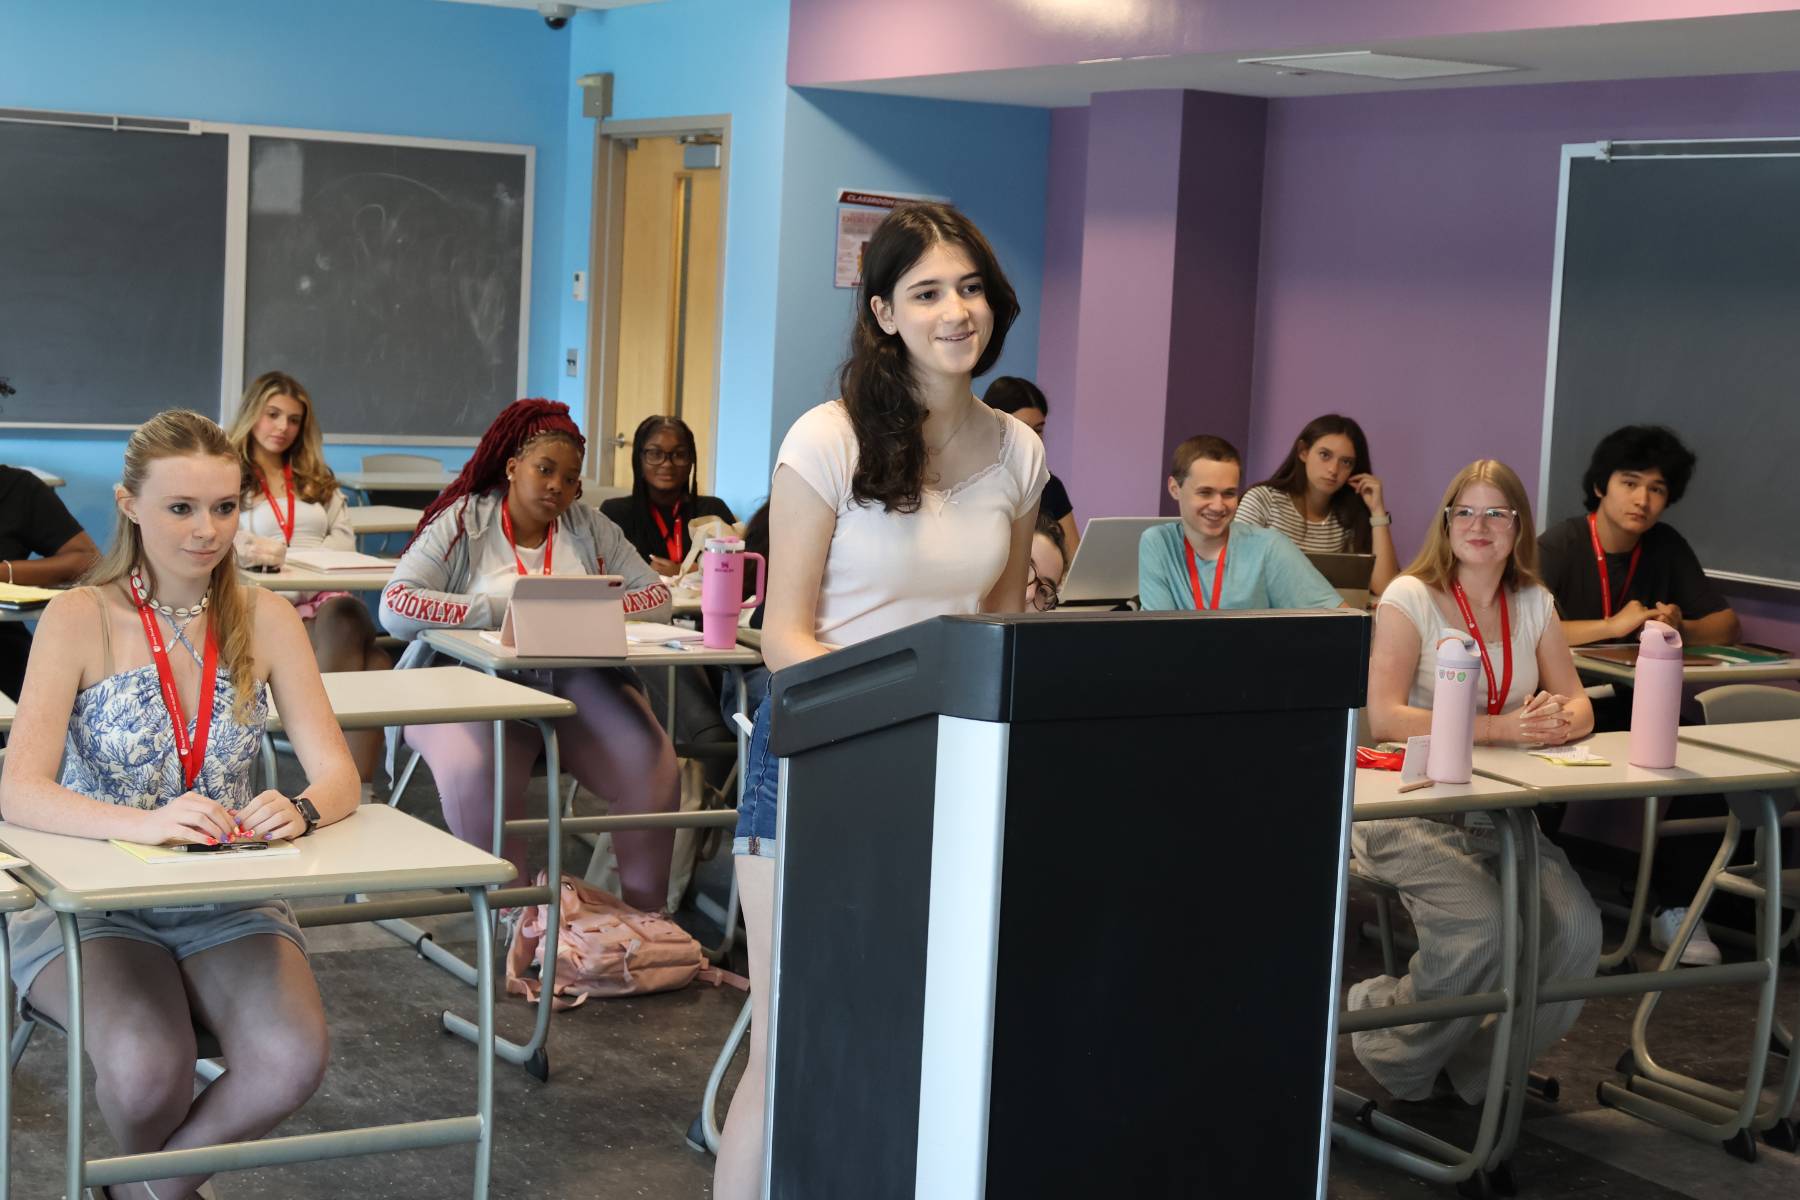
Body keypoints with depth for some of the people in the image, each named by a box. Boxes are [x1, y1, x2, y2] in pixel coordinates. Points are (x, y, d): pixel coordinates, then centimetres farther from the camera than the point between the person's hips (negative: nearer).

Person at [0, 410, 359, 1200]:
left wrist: (302, 810, -28)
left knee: (293, 1059, -26)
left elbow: (337, 775, -3)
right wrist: (146, 823, -37)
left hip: (229, 907, 3)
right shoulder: (82, 619, -8)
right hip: (93, 899, -3)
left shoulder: (264, 619, 2)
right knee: (147, 1070, -31)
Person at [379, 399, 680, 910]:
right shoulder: (462, 523, 2)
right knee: (474, 773, -35)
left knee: (651, 765, -23)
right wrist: (499, 610, -18)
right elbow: (396, 605, -10)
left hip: (577, 681, 3)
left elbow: (656, 595, 4)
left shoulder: (591, 528, 13)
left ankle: (646, 916, -8)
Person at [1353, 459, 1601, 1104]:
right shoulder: (1410, 598, -4)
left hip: (1501, 813, 5)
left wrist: (1559, 720, -15)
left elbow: (1577, 703, 12)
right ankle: (1402, 1059, 0)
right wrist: (1501, 727, -23)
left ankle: (1479, 1073, 3)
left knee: (1576, 930, -20)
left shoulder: (1533, 604, 13)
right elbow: (1384, 716, -16)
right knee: (1481, 931, -31)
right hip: (1413, 810, -5)